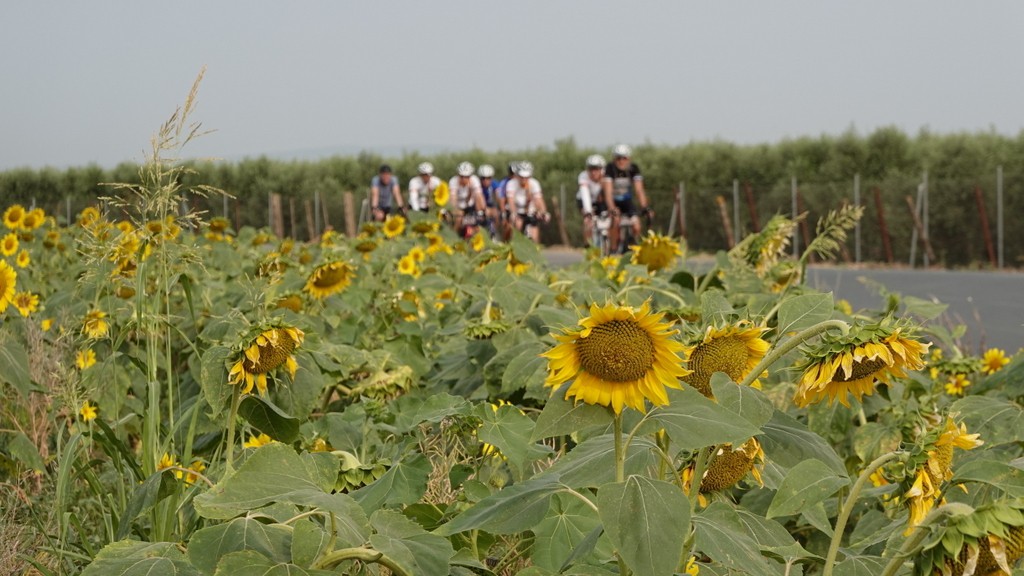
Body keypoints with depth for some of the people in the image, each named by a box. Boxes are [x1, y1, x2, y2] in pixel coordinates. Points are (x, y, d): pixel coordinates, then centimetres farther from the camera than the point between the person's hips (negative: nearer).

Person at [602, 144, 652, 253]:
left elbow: (639, 189, -21)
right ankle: (613, 250, -20)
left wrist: (644, 207, -34)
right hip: (613, 201, -2)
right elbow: (608, 191, -30)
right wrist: (612, 208, -45)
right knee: (615, 220, -31)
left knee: (636, 227, -17)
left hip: (627, 202, 2)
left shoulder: (633, 168, -15)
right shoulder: (610, 168, -22)